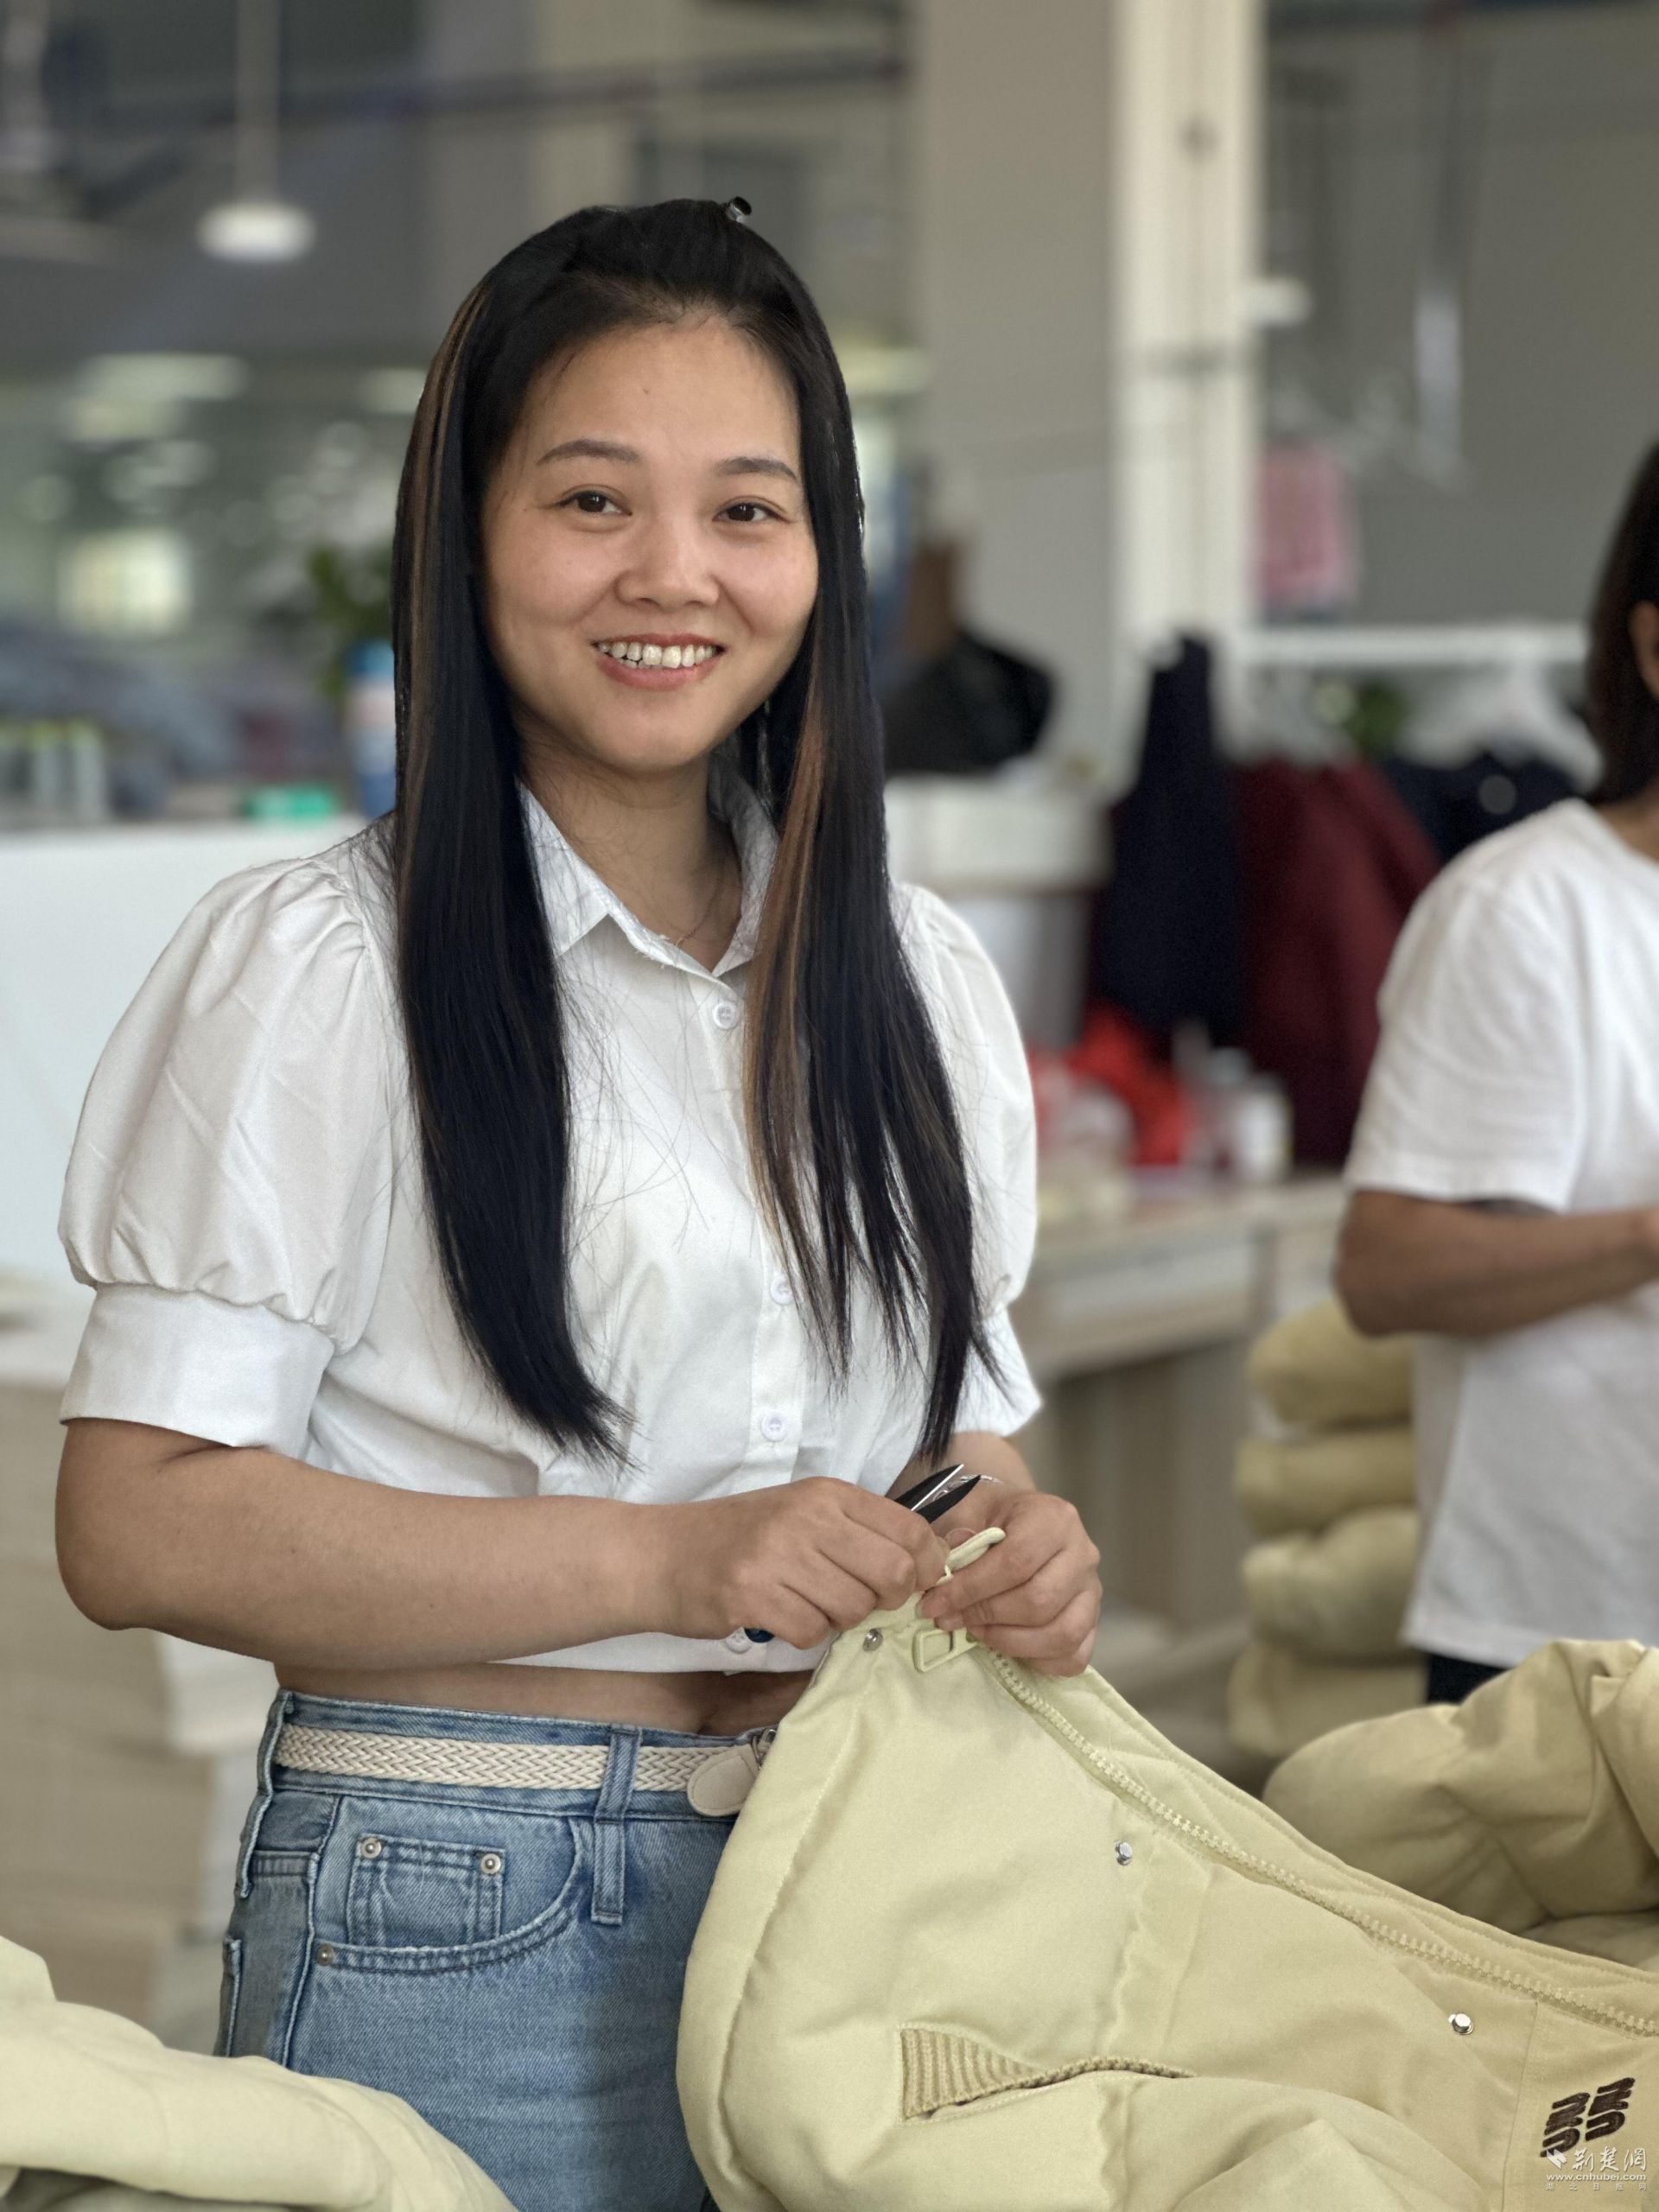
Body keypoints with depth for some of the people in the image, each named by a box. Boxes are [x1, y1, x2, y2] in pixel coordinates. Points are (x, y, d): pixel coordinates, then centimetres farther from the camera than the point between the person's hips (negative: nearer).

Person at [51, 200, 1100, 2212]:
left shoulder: (923, 981, 10)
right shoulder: (317, 967, -8)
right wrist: (662, 1558, -20)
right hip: (461, 1929, -5)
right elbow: (139, 1522, -14)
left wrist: (1020, 1561, -5)